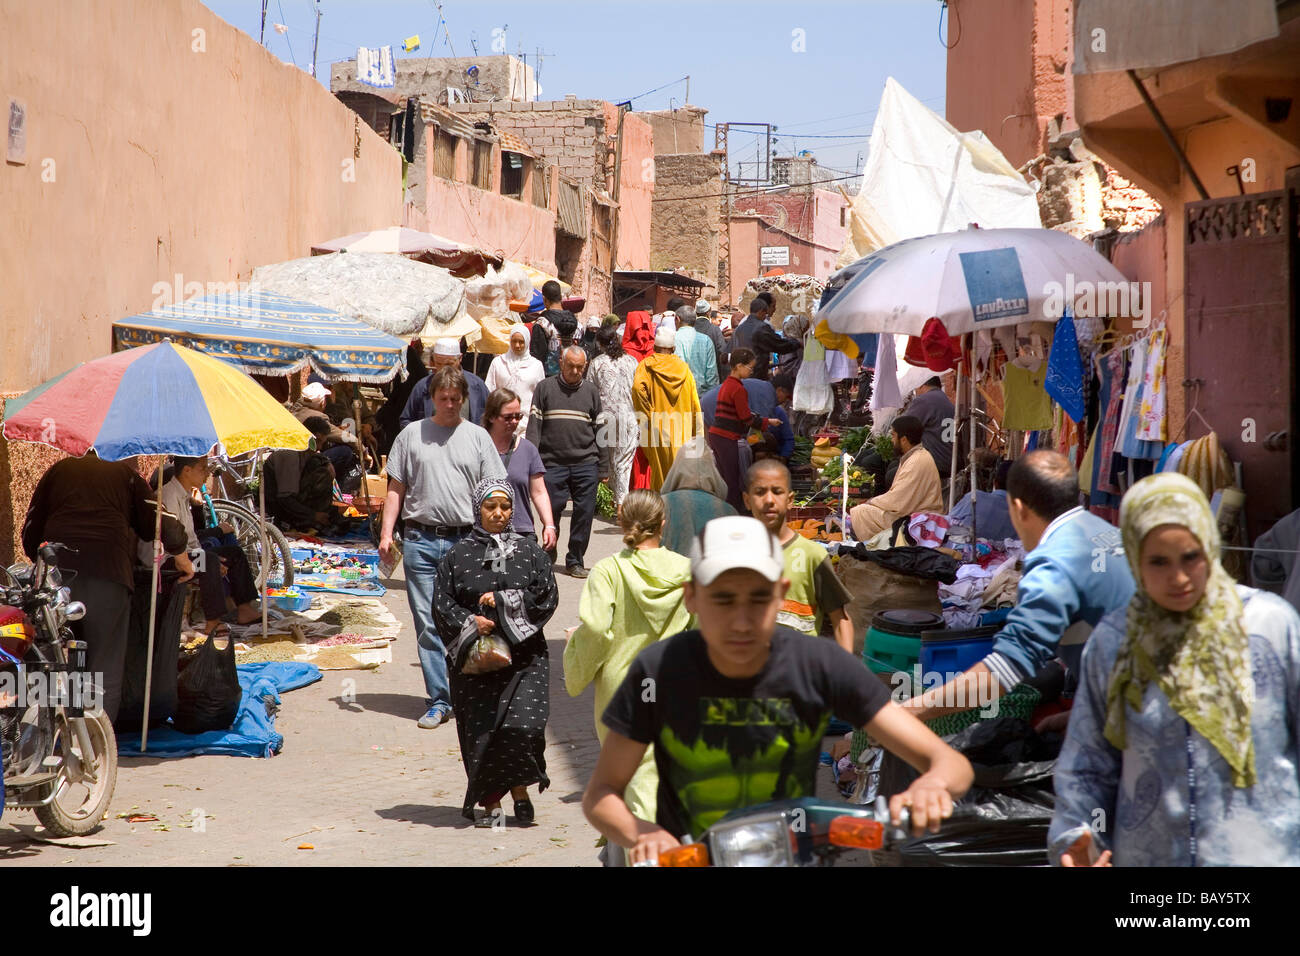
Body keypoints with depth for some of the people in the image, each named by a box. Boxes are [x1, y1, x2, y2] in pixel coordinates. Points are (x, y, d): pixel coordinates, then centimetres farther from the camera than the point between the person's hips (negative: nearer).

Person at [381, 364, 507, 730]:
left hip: (466, 539, -1)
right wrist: (386, 533, 2)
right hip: (420, 540, 1)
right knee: (427, 624, 0)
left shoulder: (477, 437, 9)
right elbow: (396, 489, 11)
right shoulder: (412, 434, 9)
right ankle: (439, 700, 5)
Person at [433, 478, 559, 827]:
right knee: (481, 731, -1)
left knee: (524, 726, -13)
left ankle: (520, 789, 10)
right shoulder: (458, 555, 6)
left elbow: (547, 596, 0)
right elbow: (441, 603, 3)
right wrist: (470, 622, -13)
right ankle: (490, 802, 12)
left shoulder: (529, 551, 8)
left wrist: (505, 602, -10)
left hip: (523, 654, 0)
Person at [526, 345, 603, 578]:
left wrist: (603, 466, 12)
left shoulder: (591, 391, 12)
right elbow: (534, 424, 3)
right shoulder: (546, 388, 6)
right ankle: (548, 555, 17)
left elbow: (599, 428, 15)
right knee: (552, 509, -3)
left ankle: (575, 561, 11)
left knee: (584, 511, 0)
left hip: (585, 463, 2)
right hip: (552, 462, -2)